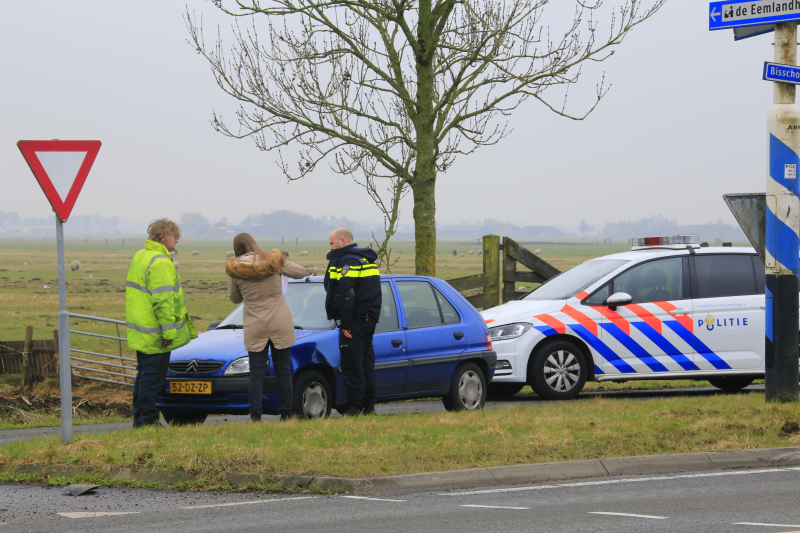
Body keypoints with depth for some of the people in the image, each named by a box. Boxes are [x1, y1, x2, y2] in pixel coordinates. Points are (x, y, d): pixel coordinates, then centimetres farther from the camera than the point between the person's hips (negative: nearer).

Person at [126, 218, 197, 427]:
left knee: (144, 374, 17)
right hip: (155, 334, -10)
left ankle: (139, 417, 22)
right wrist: (168, 331, -21)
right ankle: (148, 420, -1)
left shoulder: (140, 257, 14)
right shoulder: (161, 263, -19)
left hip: (140, 331, 10)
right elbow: (163, 300, -24)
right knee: (153, 377, -4)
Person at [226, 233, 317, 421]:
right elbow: (298, 271, 13)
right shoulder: (274, 261, -3)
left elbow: (234, 298, 8)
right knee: (283, 371, 9)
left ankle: (255, 416, -5)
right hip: (280, 325, 1)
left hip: (255, 328, -1)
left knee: (256, 374, 2)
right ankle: (286, 414, 11)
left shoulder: (236, 271, -5)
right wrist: (311, 270, 34)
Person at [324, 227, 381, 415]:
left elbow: (346, 295, -21)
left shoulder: (348, 261, -13)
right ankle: (369, 406, 14)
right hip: (369, 320, 10)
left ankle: (355, 407, -8)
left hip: (355, 321, -10)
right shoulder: (366, 260, 19)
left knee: (352, 365, -7)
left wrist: (345, 324, -19)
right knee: (366, 363, 12)